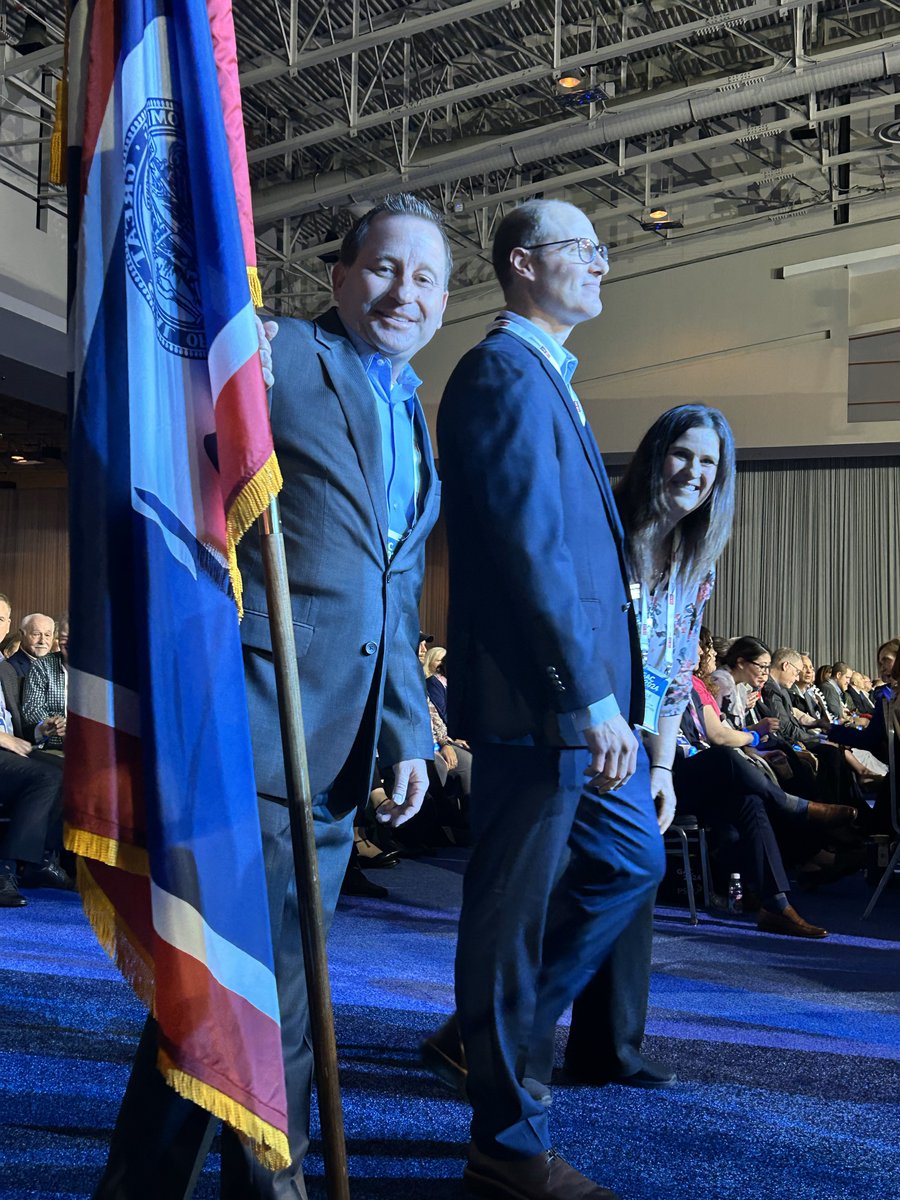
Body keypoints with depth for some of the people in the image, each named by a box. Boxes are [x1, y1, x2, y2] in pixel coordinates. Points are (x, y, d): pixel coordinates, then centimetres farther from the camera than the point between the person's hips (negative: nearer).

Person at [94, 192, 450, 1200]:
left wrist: (408, 733, 19)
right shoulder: (276, 357, -1)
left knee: (289, 970, 15)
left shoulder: (415, 426, 22)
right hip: (262, 711, -8)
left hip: (343, 738, 8)